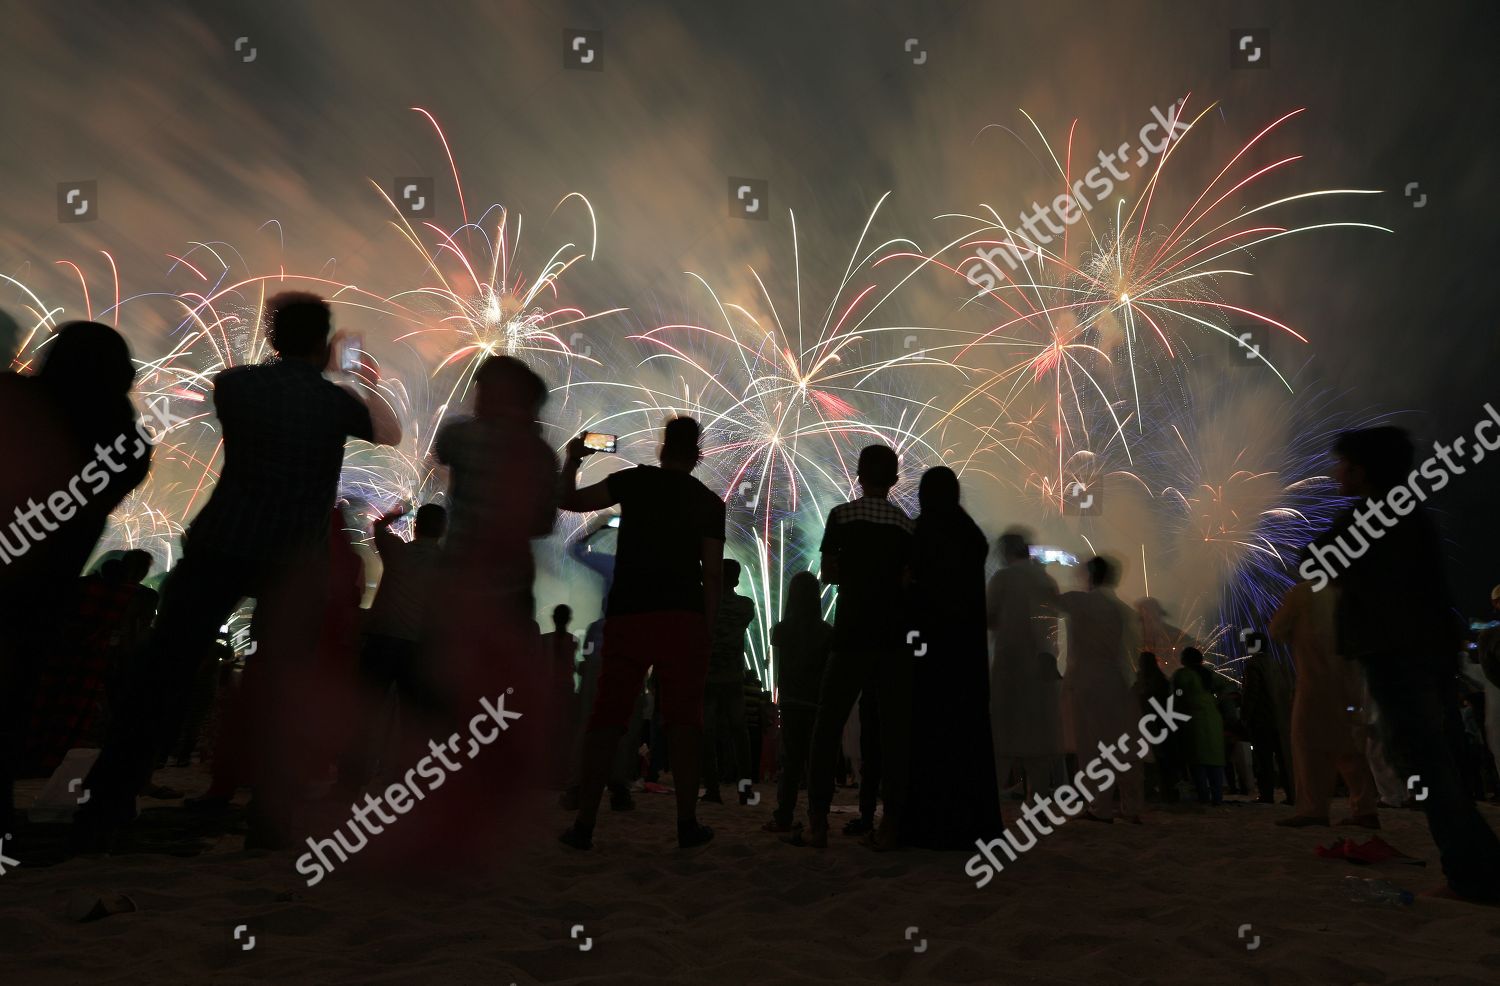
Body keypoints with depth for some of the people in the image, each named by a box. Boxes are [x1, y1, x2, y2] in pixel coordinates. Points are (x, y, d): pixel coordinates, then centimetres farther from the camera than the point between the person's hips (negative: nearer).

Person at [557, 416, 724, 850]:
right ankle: (687, 823, 7)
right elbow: (713, 573, 1)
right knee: (684, 721, 5)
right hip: (683, 618, 0)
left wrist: (571, 460, 21)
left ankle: (584, 825, 7)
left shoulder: (635, 480, 6)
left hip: (627, 616, 0)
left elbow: (569, 500, 4)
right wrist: (707, 626, 7)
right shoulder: (709, 501, 7)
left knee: (605, 721, 5)